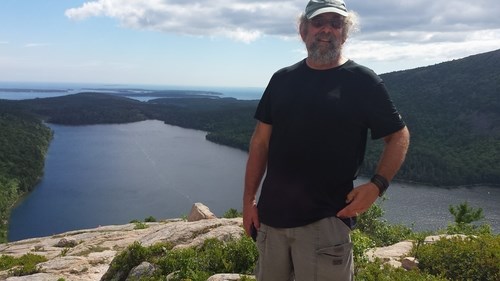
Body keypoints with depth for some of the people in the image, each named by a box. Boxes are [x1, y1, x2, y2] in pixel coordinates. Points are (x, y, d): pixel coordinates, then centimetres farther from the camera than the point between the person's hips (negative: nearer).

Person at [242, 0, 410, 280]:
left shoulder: (362, 81, -4)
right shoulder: (282, 79, 6)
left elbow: (399, 136, 1)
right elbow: (261, 141, 8)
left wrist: (377, 185, -14)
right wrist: (249, 200, 5)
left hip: (327, 220, -4)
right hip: (272, 214, 4)